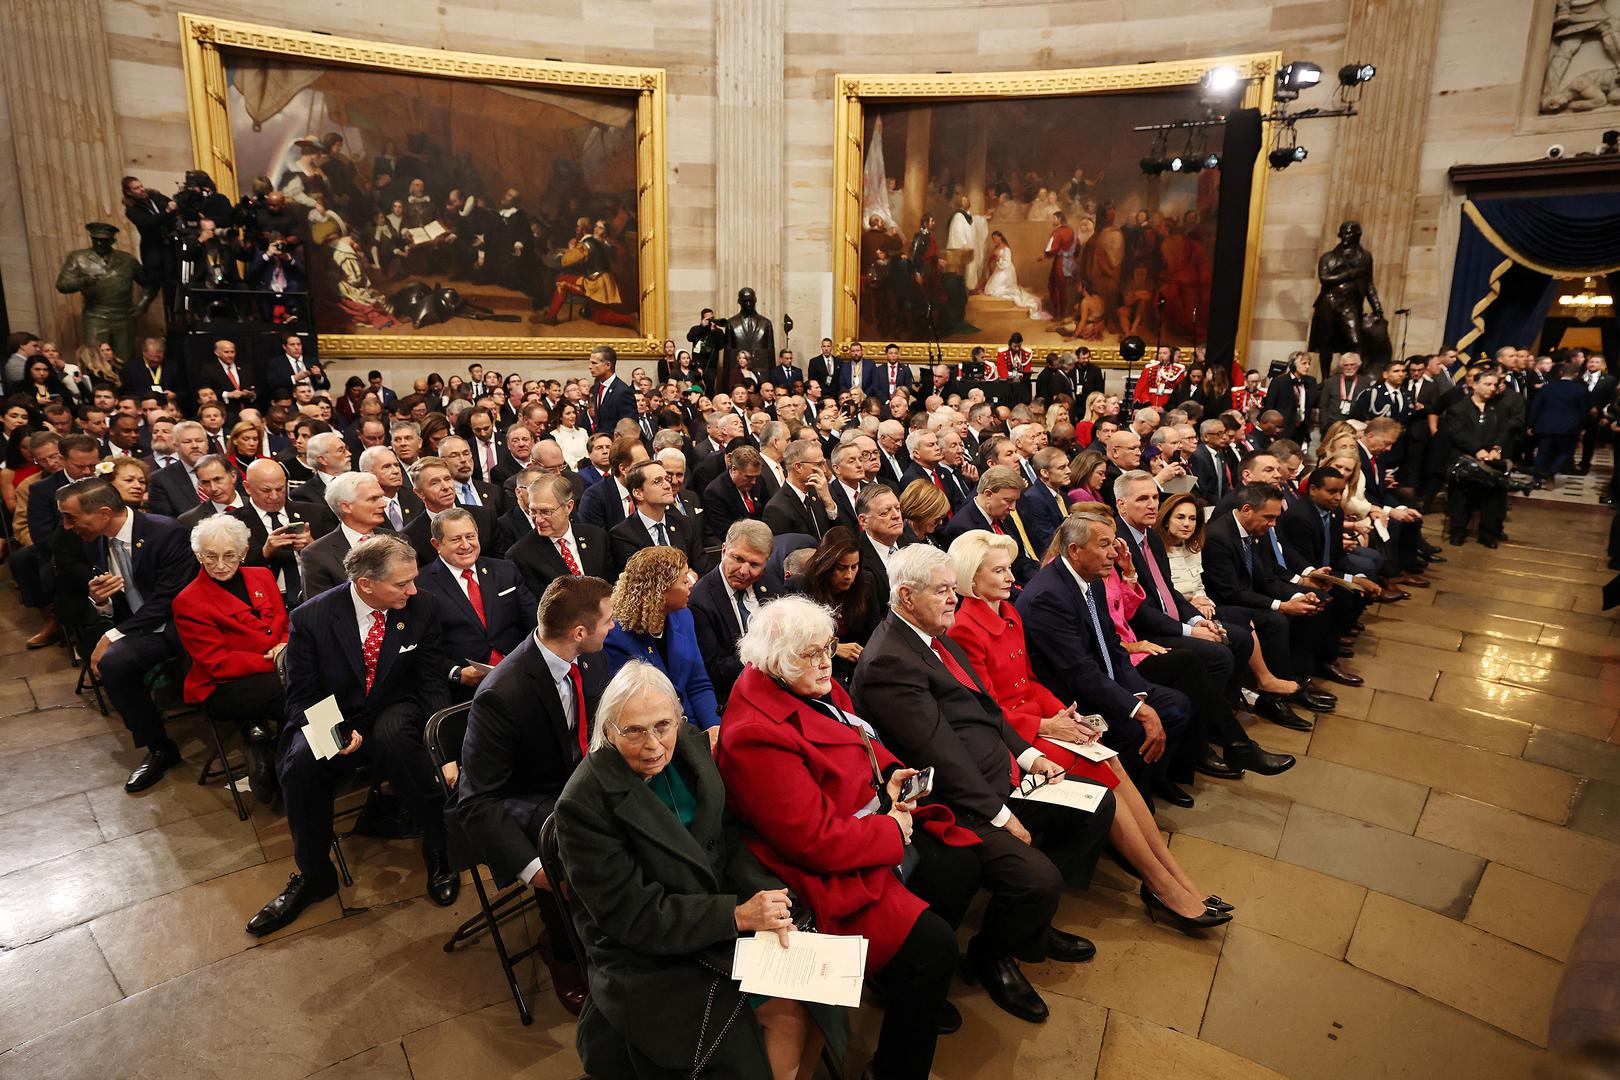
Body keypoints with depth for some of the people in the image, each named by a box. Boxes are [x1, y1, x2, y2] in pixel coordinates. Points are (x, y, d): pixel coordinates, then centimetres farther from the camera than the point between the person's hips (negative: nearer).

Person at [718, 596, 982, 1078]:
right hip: (829, 872, -10)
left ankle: (910, 981, 35)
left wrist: (889, 774, -4)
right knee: (933, 943, -16)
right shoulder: (756, 736, -29)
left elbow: (864, 743, 17)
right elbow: (817, 840, -29)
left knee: (961, 866, 12)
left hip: (879, 823, 10)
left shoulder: (814, 688, 0)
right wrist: (894, 830, -17)